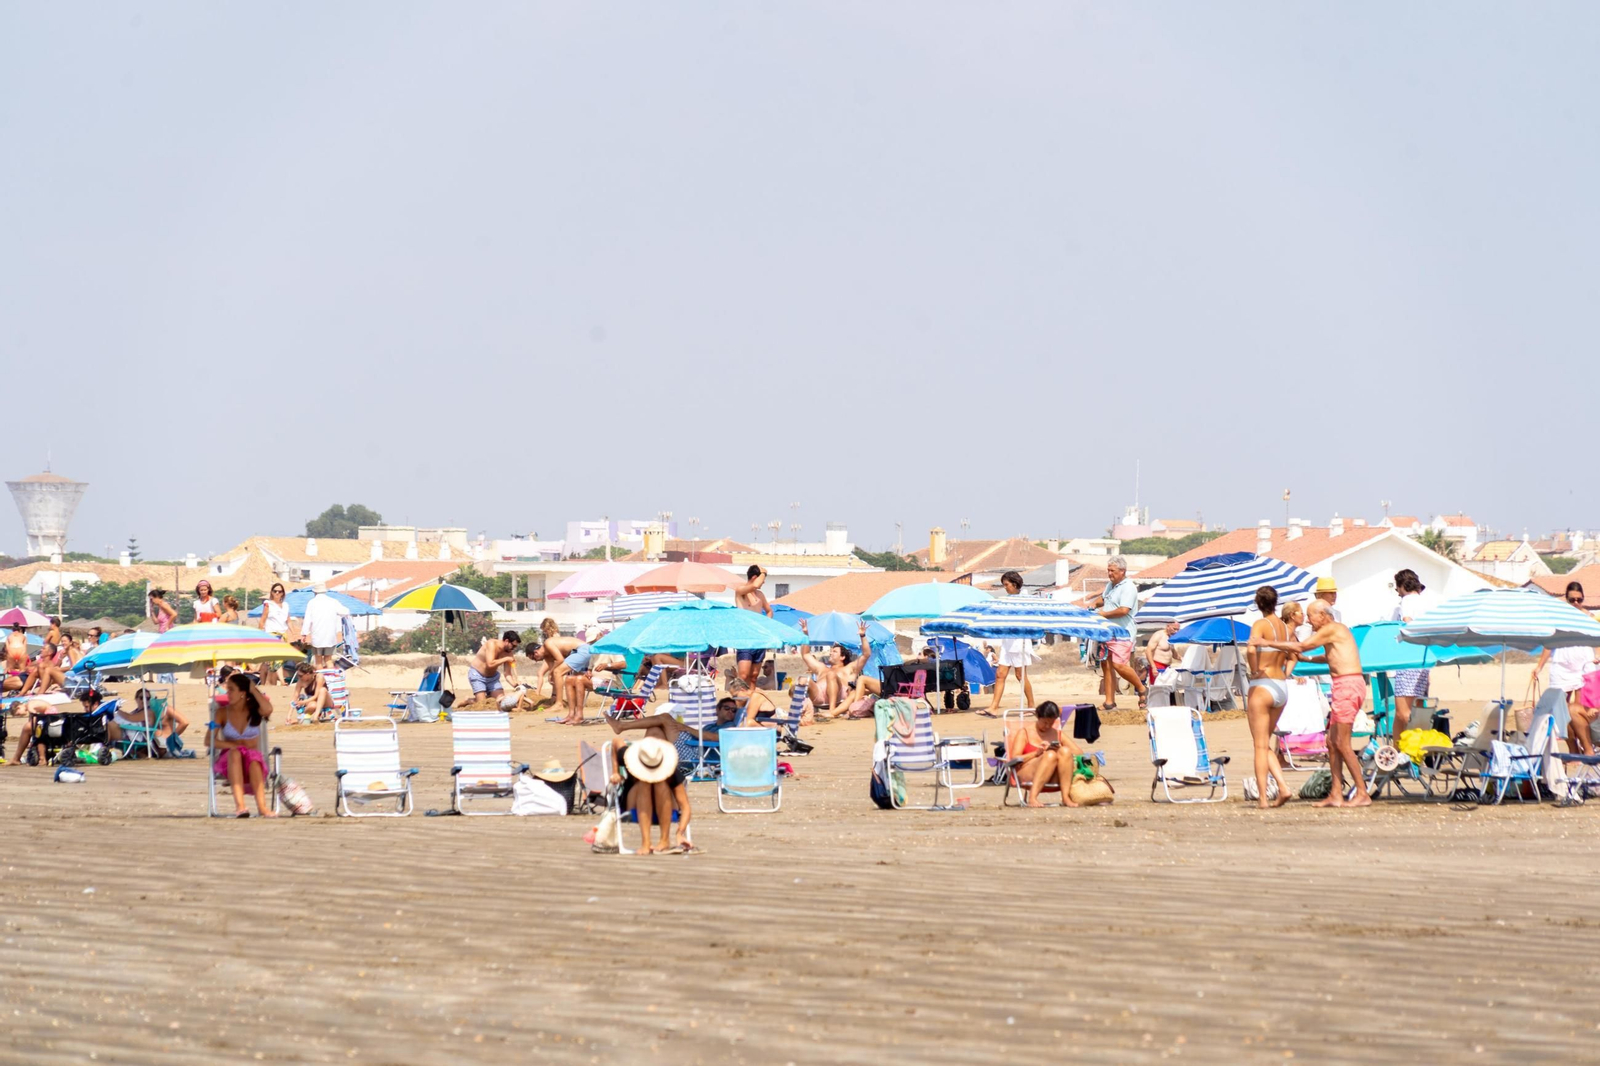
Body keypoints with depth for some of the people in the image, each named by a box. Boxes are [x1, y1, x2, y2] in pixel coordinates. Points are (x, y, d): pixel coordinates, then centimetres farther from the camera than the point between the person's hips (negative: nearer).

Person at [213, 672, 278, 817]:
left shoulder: (254, 710, 4)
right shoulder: (222, 712, 5)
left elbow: (268, 710, -21)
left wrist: (253, 689, -8)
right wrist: (232, 745, -19)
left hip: (254, 761, 0)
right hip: (229, 761, 0)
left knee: (253, 757, -36)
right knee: (235, 753, -35)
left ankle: (262, 805, -52)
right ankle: (239, 804, -51)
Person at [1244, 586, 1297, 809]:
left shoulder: (1261, 625, -10)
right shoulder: (1287, 628, 11)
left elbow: (1251, 649, -28)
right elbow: (1292, 657, 26)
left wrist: (1255, 671, -14)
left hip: (1262, 685, -7)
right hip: (1282, 689, 7)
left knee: (1260, 745, -2)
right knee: (1266, 744, 17)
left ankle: (1262, 797, -4)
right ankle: (1283, 787, 2)